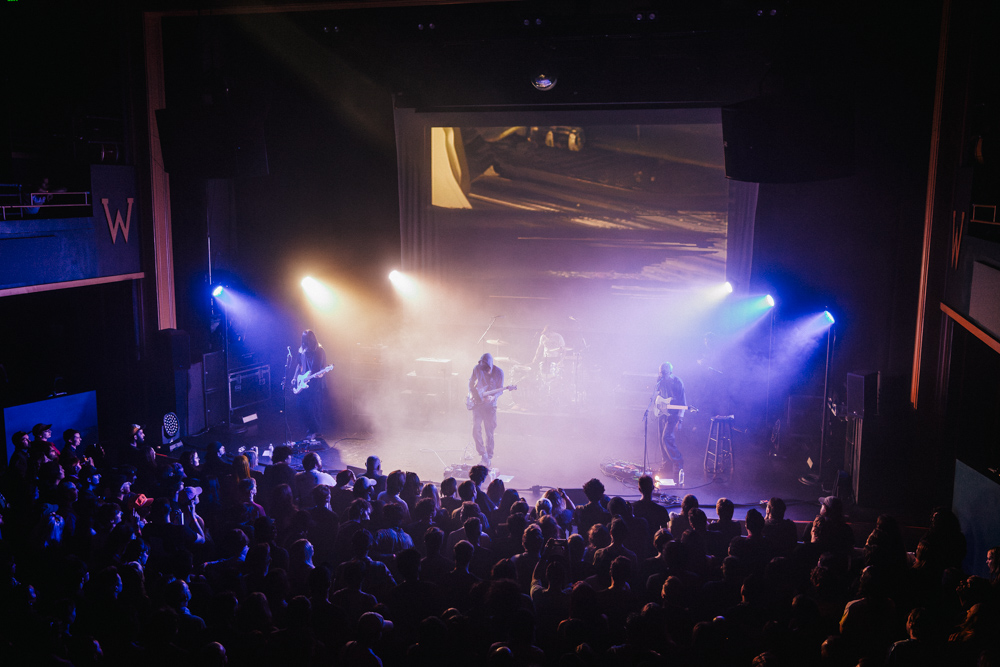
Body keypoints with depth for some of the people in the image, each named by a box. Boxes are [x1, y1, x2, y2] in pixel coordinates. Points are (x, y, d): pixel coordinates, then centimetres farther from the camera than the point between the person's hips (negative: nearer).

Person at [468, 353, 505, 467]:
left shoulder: (498, 372, -9)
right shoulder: (477, 368, -4)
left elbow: (500, 390, -4)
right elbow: (471, 382, 12)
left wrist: (492, 397, -23)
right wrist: (472, 394, -2)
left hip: (490, 405, -2)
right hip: (477, 402, 2)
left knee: (489, 433, 1)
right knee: (476, 429, -10)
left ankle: (489, 458, 15)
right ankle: (483, 455, 2)